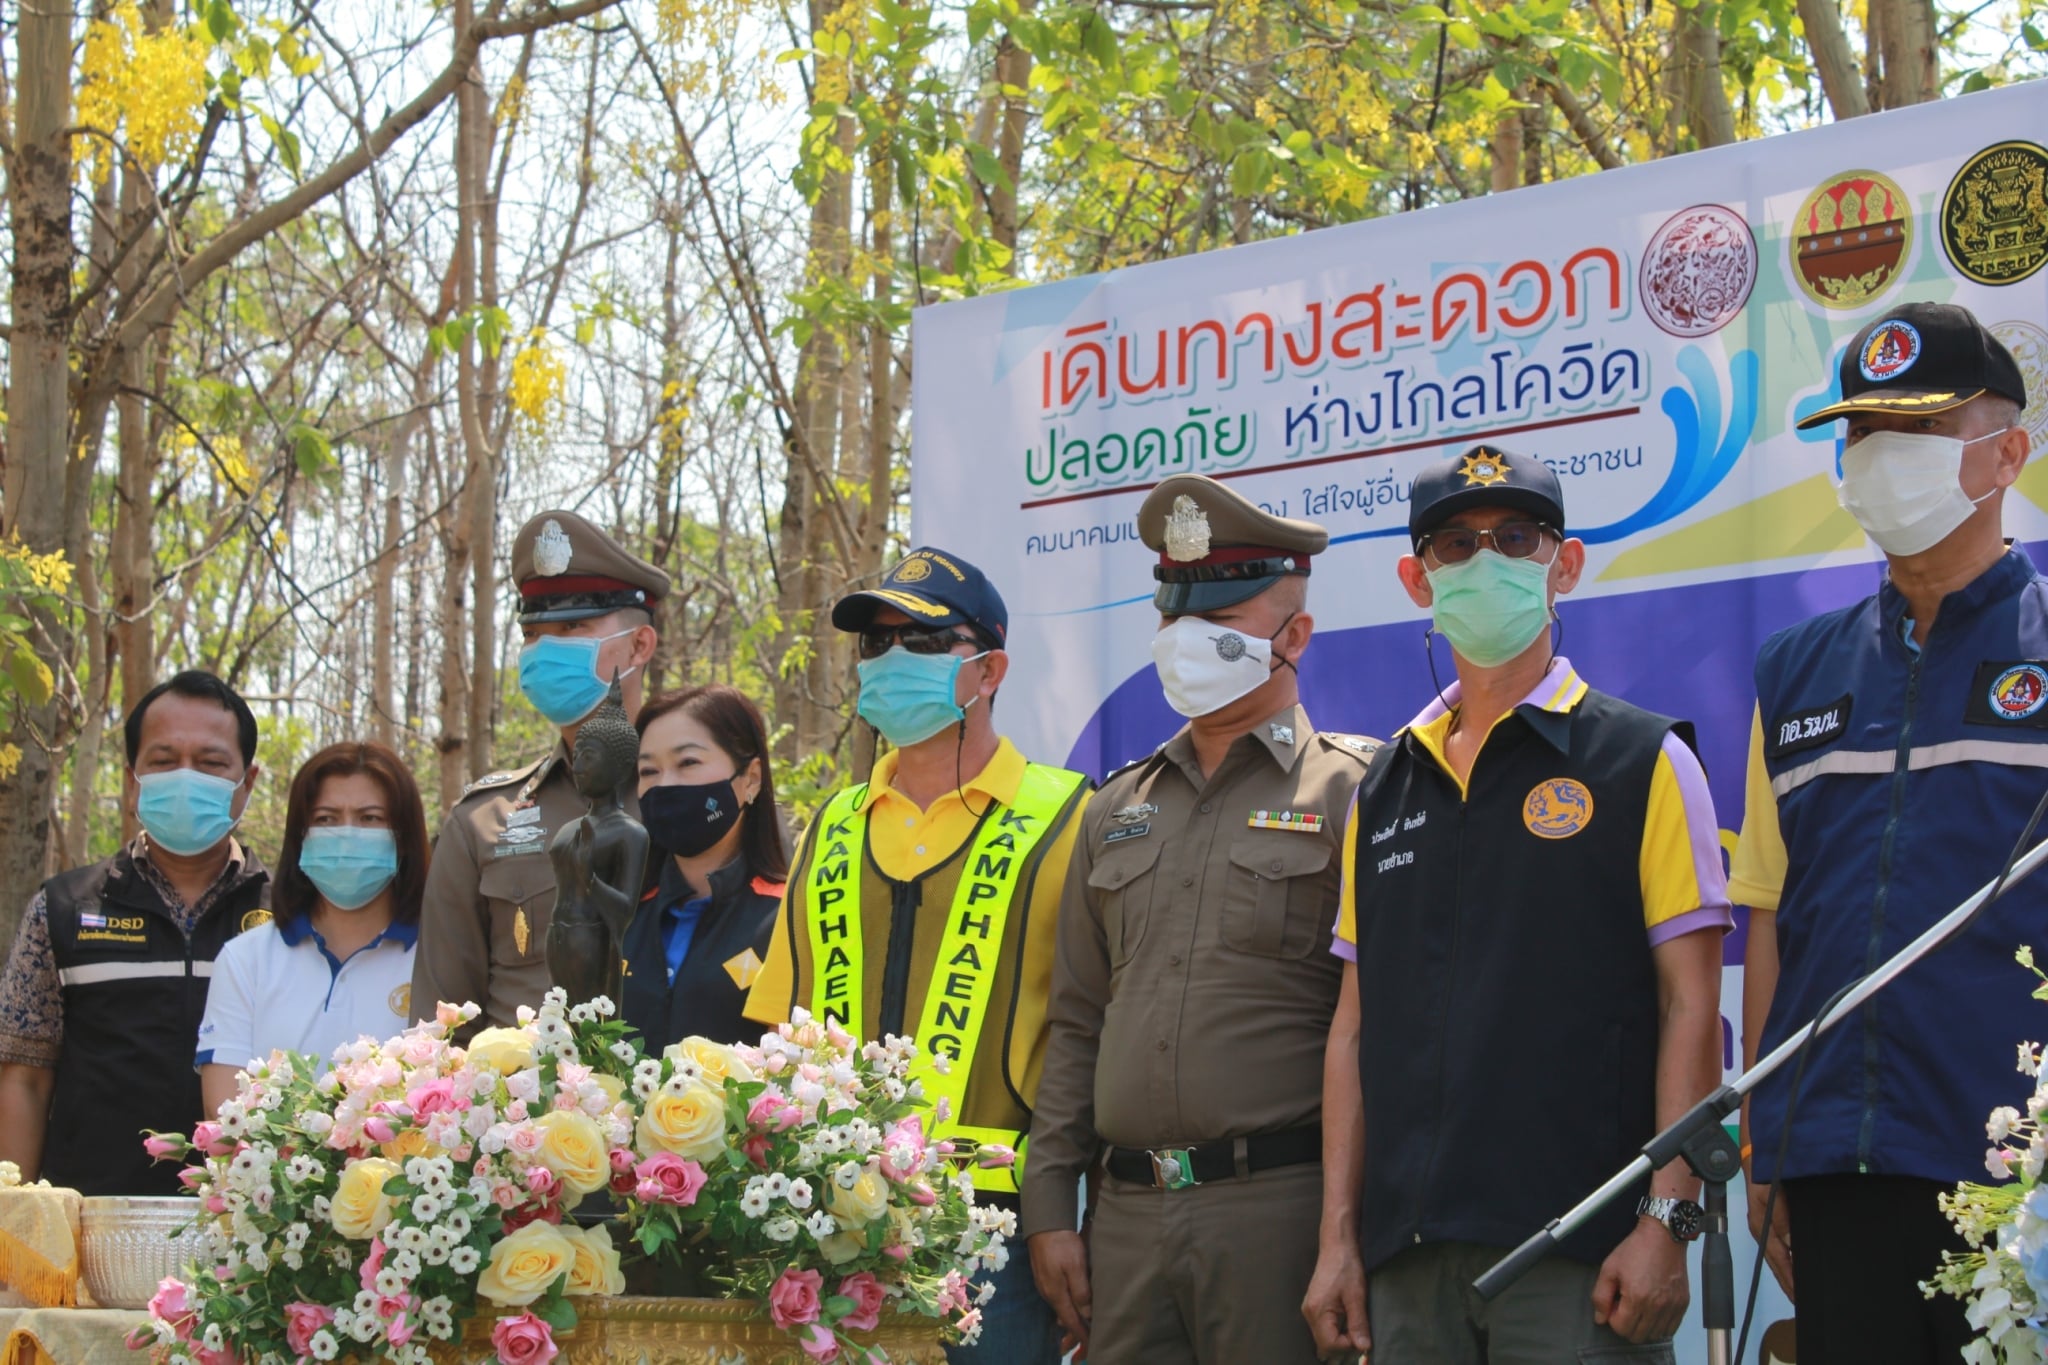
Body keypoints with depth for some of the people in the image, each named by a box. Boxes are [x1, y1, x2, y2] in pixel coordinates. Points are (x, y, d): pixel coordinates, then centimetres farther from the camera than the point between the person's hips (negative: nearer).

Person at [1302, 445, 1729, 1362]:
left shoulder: (1643, 761, 2)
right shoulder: (1384, 790, 15)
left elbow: (1690, 1010, -4)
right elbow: (1356, 1025, 14)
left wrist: (1667, 1219, -12)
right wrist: (1339, 1237, 7)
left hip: (1580, 1253, -4)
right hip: (1407, 1257, 4)